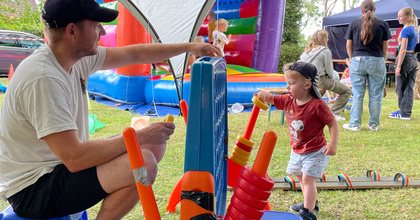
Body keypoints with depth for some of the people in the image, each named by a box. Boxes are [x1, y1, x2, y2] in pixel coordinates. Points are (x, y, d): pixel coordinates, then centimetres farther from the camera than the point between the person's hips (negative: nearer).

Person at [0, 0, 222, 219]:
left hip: (62, 160, 9)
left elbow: (134, 54, 13)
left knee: (154, 145, 5)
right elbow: (74, 159, -31)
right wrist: (141, 136, -23)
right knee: (143, 162, -26)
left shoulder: (79, 56, -1)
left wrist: (188, 47, 15)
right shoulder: (43, 79, -28)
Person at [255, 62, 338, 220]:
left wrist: (333, 144, -26)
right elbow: (272, 99, 3)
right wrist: (263, 96, -21)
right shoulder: (288, 101, -5)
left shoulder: (317, 105, -23)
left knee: (307, 178, -13)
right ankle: (311, 202, 43)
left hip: (315, 152, -8)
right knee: (300, 177, 23)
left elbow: (333, 123, -18)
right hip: (297, 151, 8)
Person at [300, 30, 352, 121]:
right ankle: (334, 113, -2)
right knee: (347, 91, 3)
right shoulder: (325, 51, -10)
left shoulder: (307, 50, 11)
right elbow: (329, 69, -8)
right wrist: (332, 79, 14)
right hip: (321, 80, -8)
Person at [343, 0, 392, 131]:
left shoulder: (354, 24, 4)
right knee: (376, 95, 7)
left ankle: (355, 124, 7)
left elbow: (348, 46, 7)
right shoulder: (383, 24, 3)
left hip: (357, 61, 0)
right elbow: (385, 47, 6)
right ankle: (374, 124, 13)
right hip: (377, 61, 0)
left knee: (357, 95, 5)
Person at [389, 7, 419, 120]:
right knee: (410, 88, 9)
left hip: (406, 59, -8)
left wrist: (398, 66, -19)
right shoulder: (415, 29, 12)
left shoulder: (406, 30, -15)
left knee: (400, 88, 1)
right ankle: (407, 112, 13)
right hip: (414, 59, 9)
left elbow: (403, 49, -19)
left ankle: (403, 113, 6)